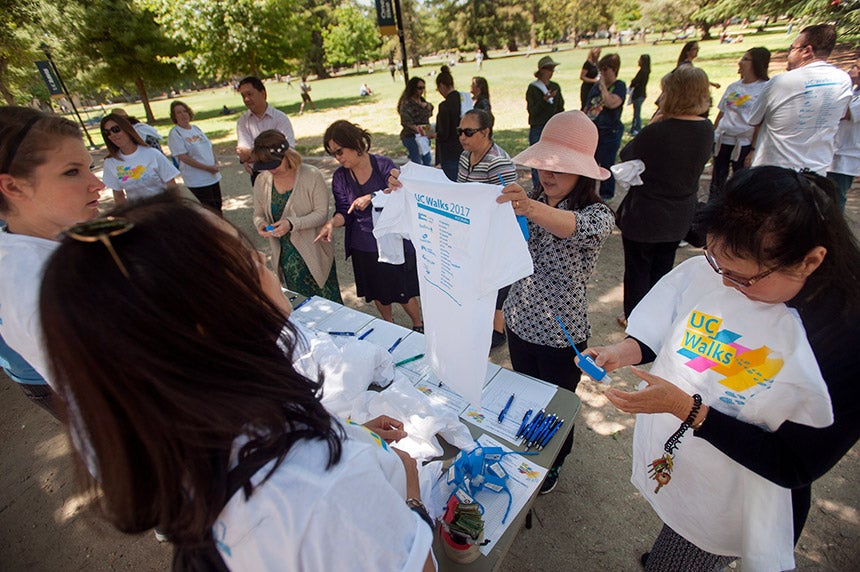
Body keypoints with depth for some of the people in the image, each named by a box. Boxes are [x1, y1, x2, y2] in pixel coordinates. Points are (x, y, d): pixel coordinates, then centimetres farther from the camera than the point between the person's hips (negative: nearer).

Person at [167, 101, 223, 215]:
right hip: (197, 182, -7)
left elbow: (210, 147, 17)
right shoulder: (174, 134, -8)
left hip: (214, 177, 7)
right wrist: (208, 168, -18)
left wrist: (216, 164, -2)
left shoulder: (196, 128, 13)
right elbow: (184, 158, -15)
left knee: (217, 208, 14)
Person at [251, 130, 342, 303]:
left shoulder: (312, 175, -13)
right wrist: (260, 223, -14)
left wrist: (292, 223, -28)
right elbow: (258, 213, 11)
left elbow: (322, 213, -14)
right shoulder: (262, 181, 0)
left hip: (314, 254, -4)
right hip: (285, 257, 4)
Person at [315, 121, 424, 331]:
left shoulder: (384, 165, -12)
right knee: (378, 292, 20)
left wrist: (371, 198, -26)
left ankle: (419, 326, 32)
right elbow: (343, 211, -4)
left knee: (403, 291, 6)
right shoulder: (340, 177, -2)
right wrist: (332, 223, -25)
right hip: (363, 246, 4)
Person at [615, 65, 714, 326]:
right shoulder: (707, 129, -4)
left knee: (637, 270, 12)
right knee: (663, 268, 22)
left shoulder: (658, 132, -24)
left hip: (644, 214, -6)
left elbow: (627, 155, -11)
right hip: (680, 214, 7)